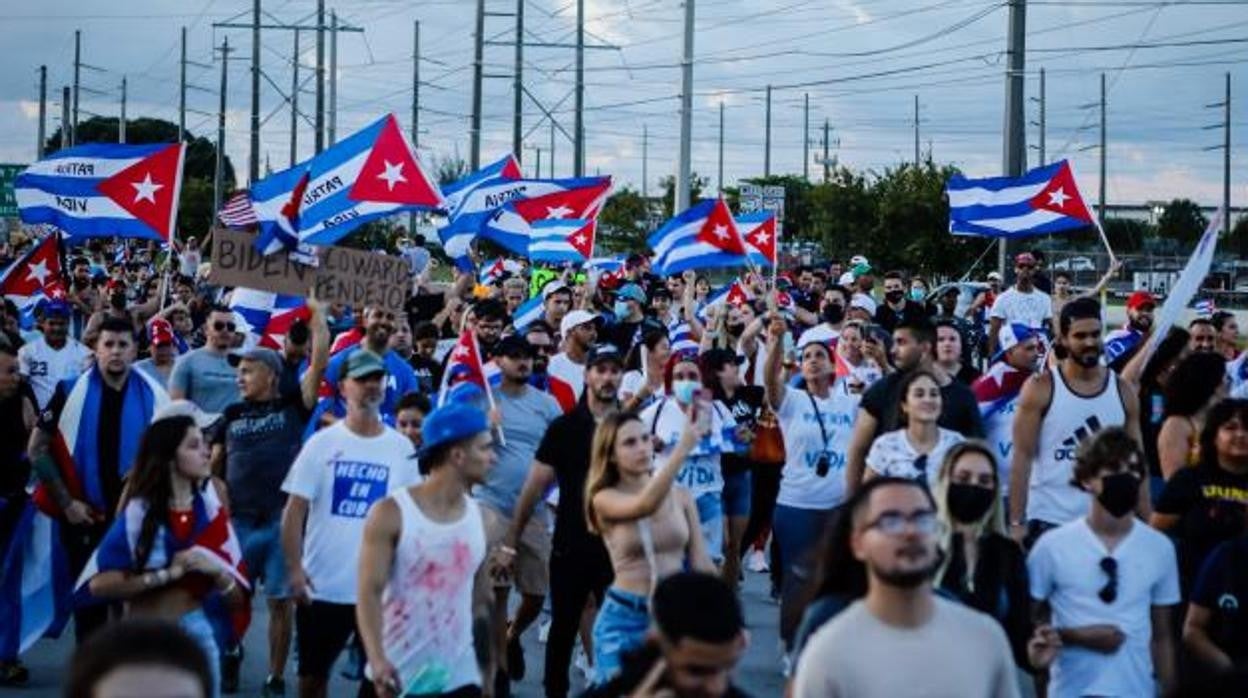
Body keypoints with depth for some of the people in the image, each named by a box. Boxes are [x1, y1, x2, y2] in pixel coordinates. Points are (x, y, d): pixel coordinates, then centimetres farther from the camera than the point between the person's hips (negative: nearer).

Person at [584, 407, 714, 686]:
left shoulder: (680, 496, 4)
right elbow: (645, 505, -29)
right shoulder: (605, 499, -7)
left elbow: (701, 563, 8)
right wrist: (685, 445, -38)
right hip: (625, 620, -3)